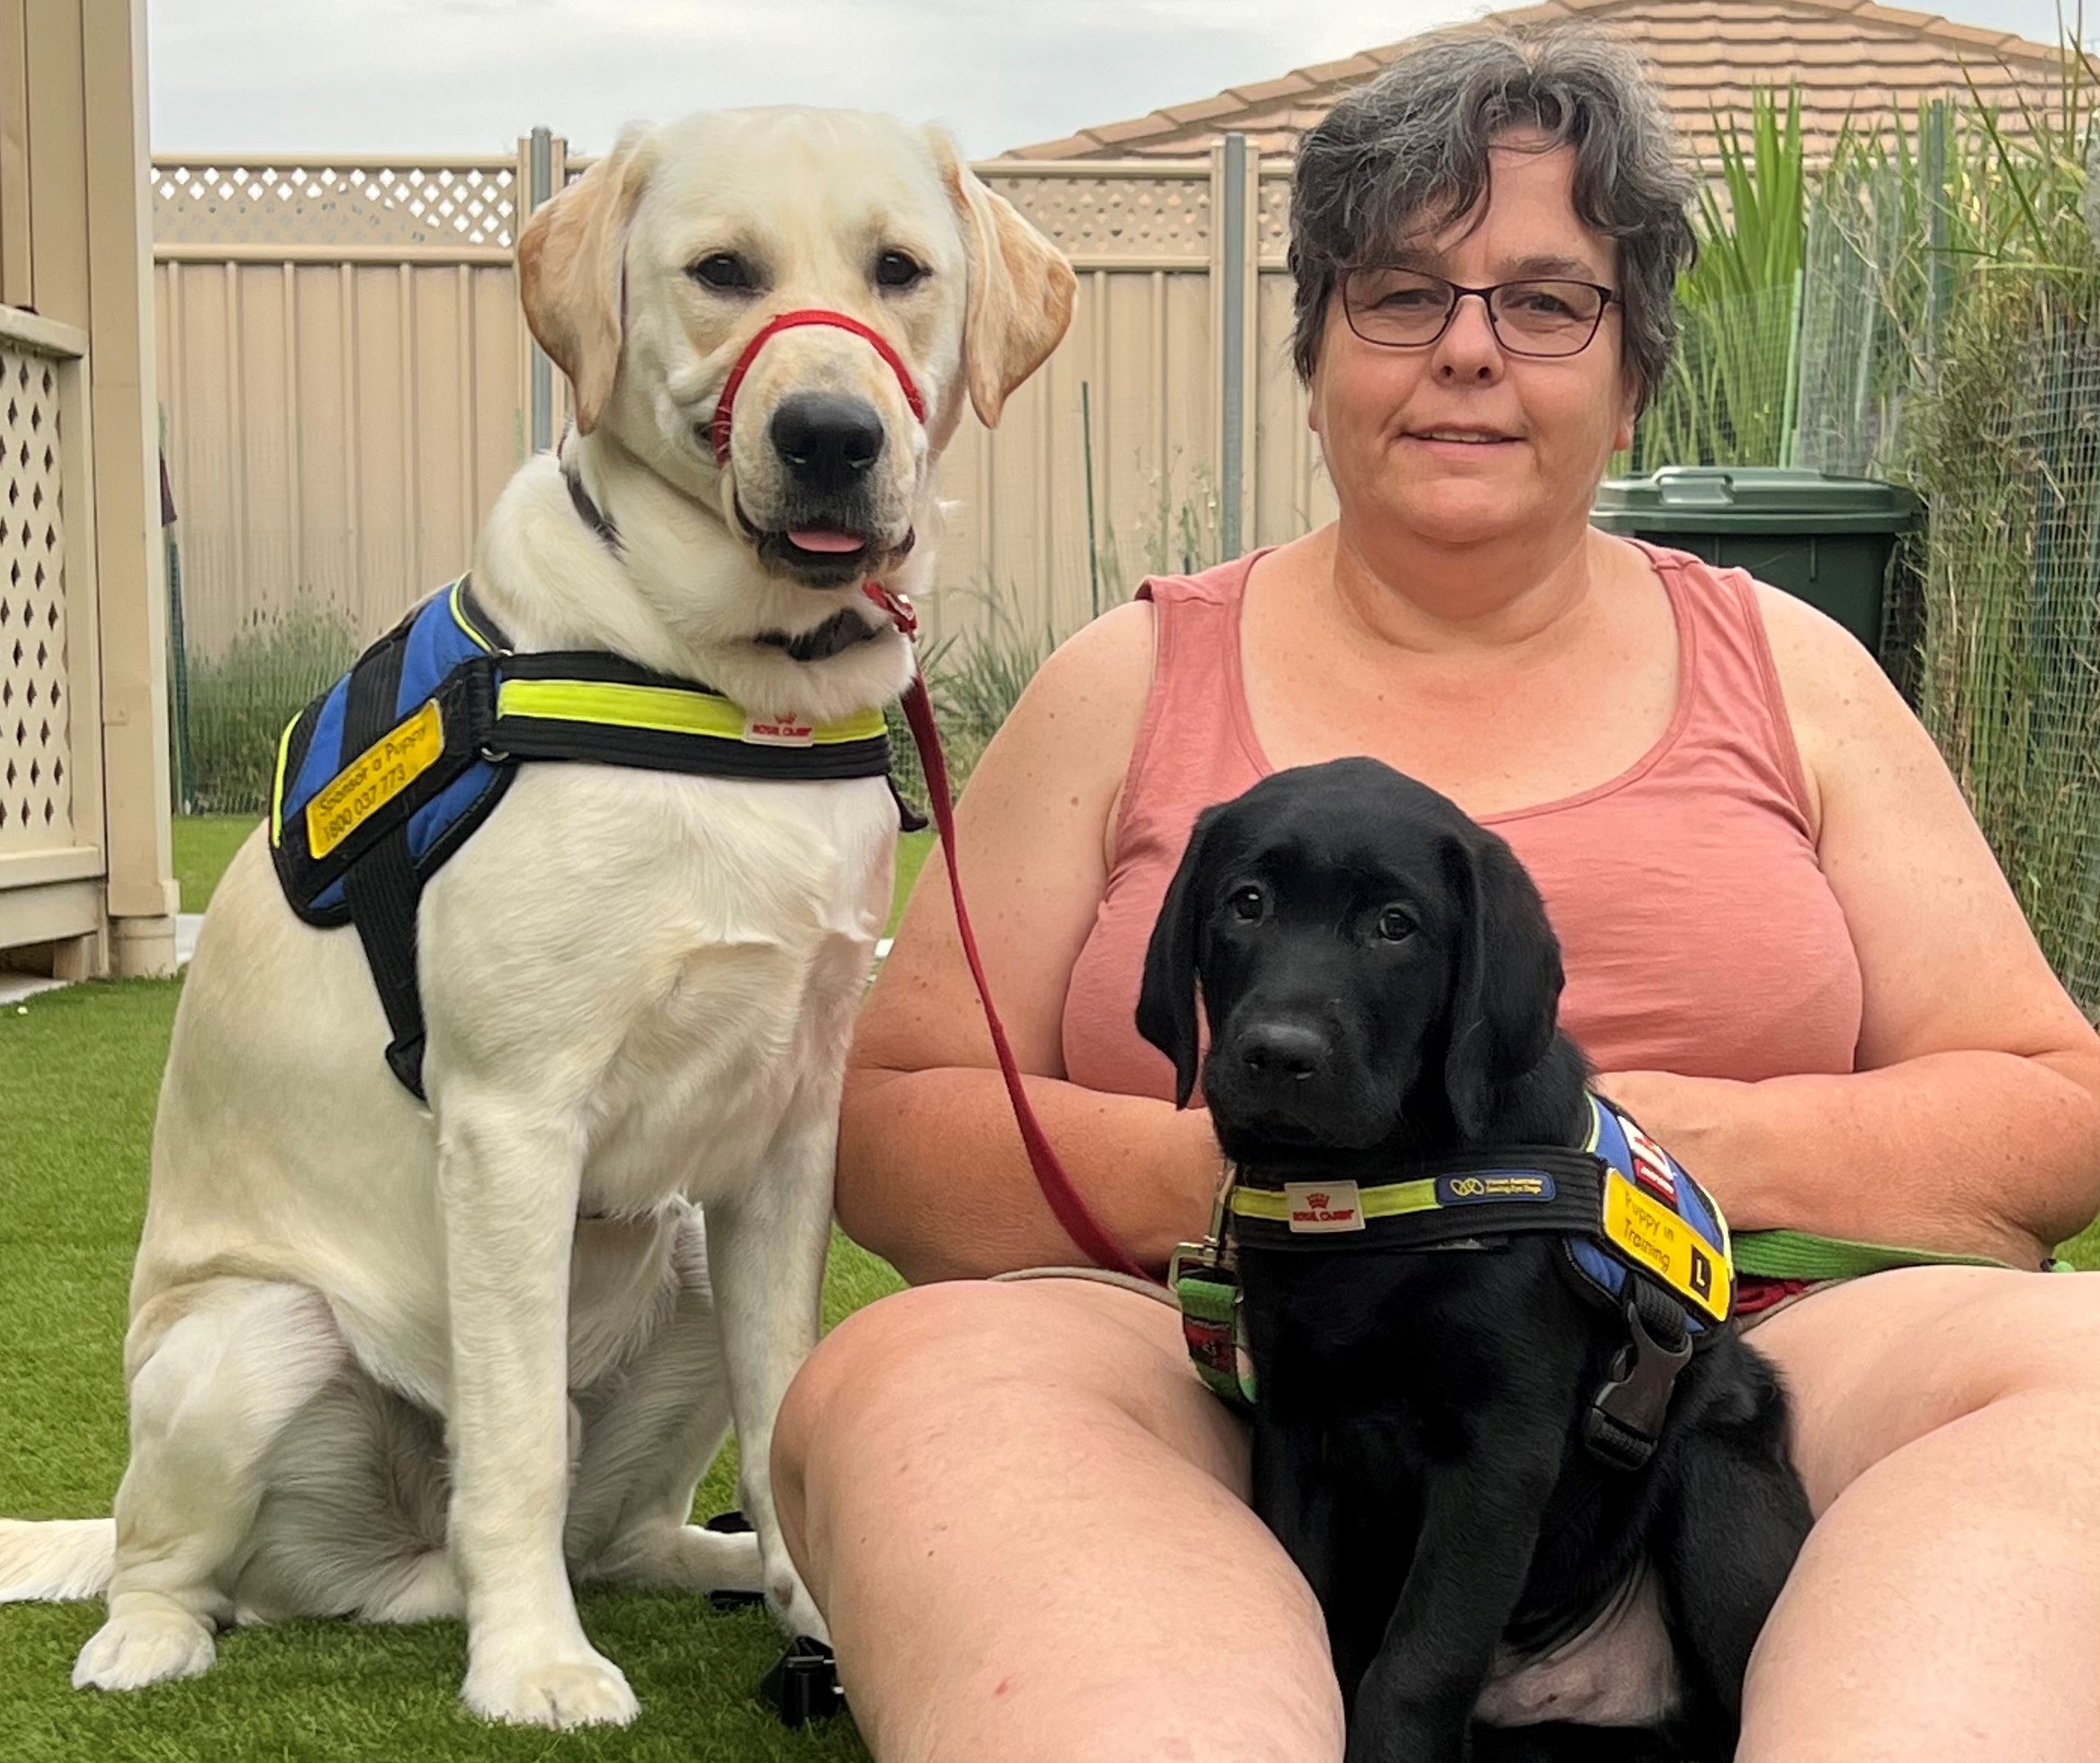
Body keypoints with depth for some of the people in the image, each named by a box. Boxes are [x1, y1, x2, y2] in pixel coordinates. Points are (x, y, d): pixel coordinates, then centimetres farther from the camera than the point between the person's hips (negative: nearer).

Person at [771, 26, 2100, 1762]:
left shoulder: (1786, 674, 17)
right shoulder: (1131, 687, 14)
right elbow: (888, 1127, 8)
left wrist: (1705, 1151, -8)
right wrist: (1216, 1166, -12)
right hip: (1229, 1426, 0)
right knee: (916, 1375, -32)